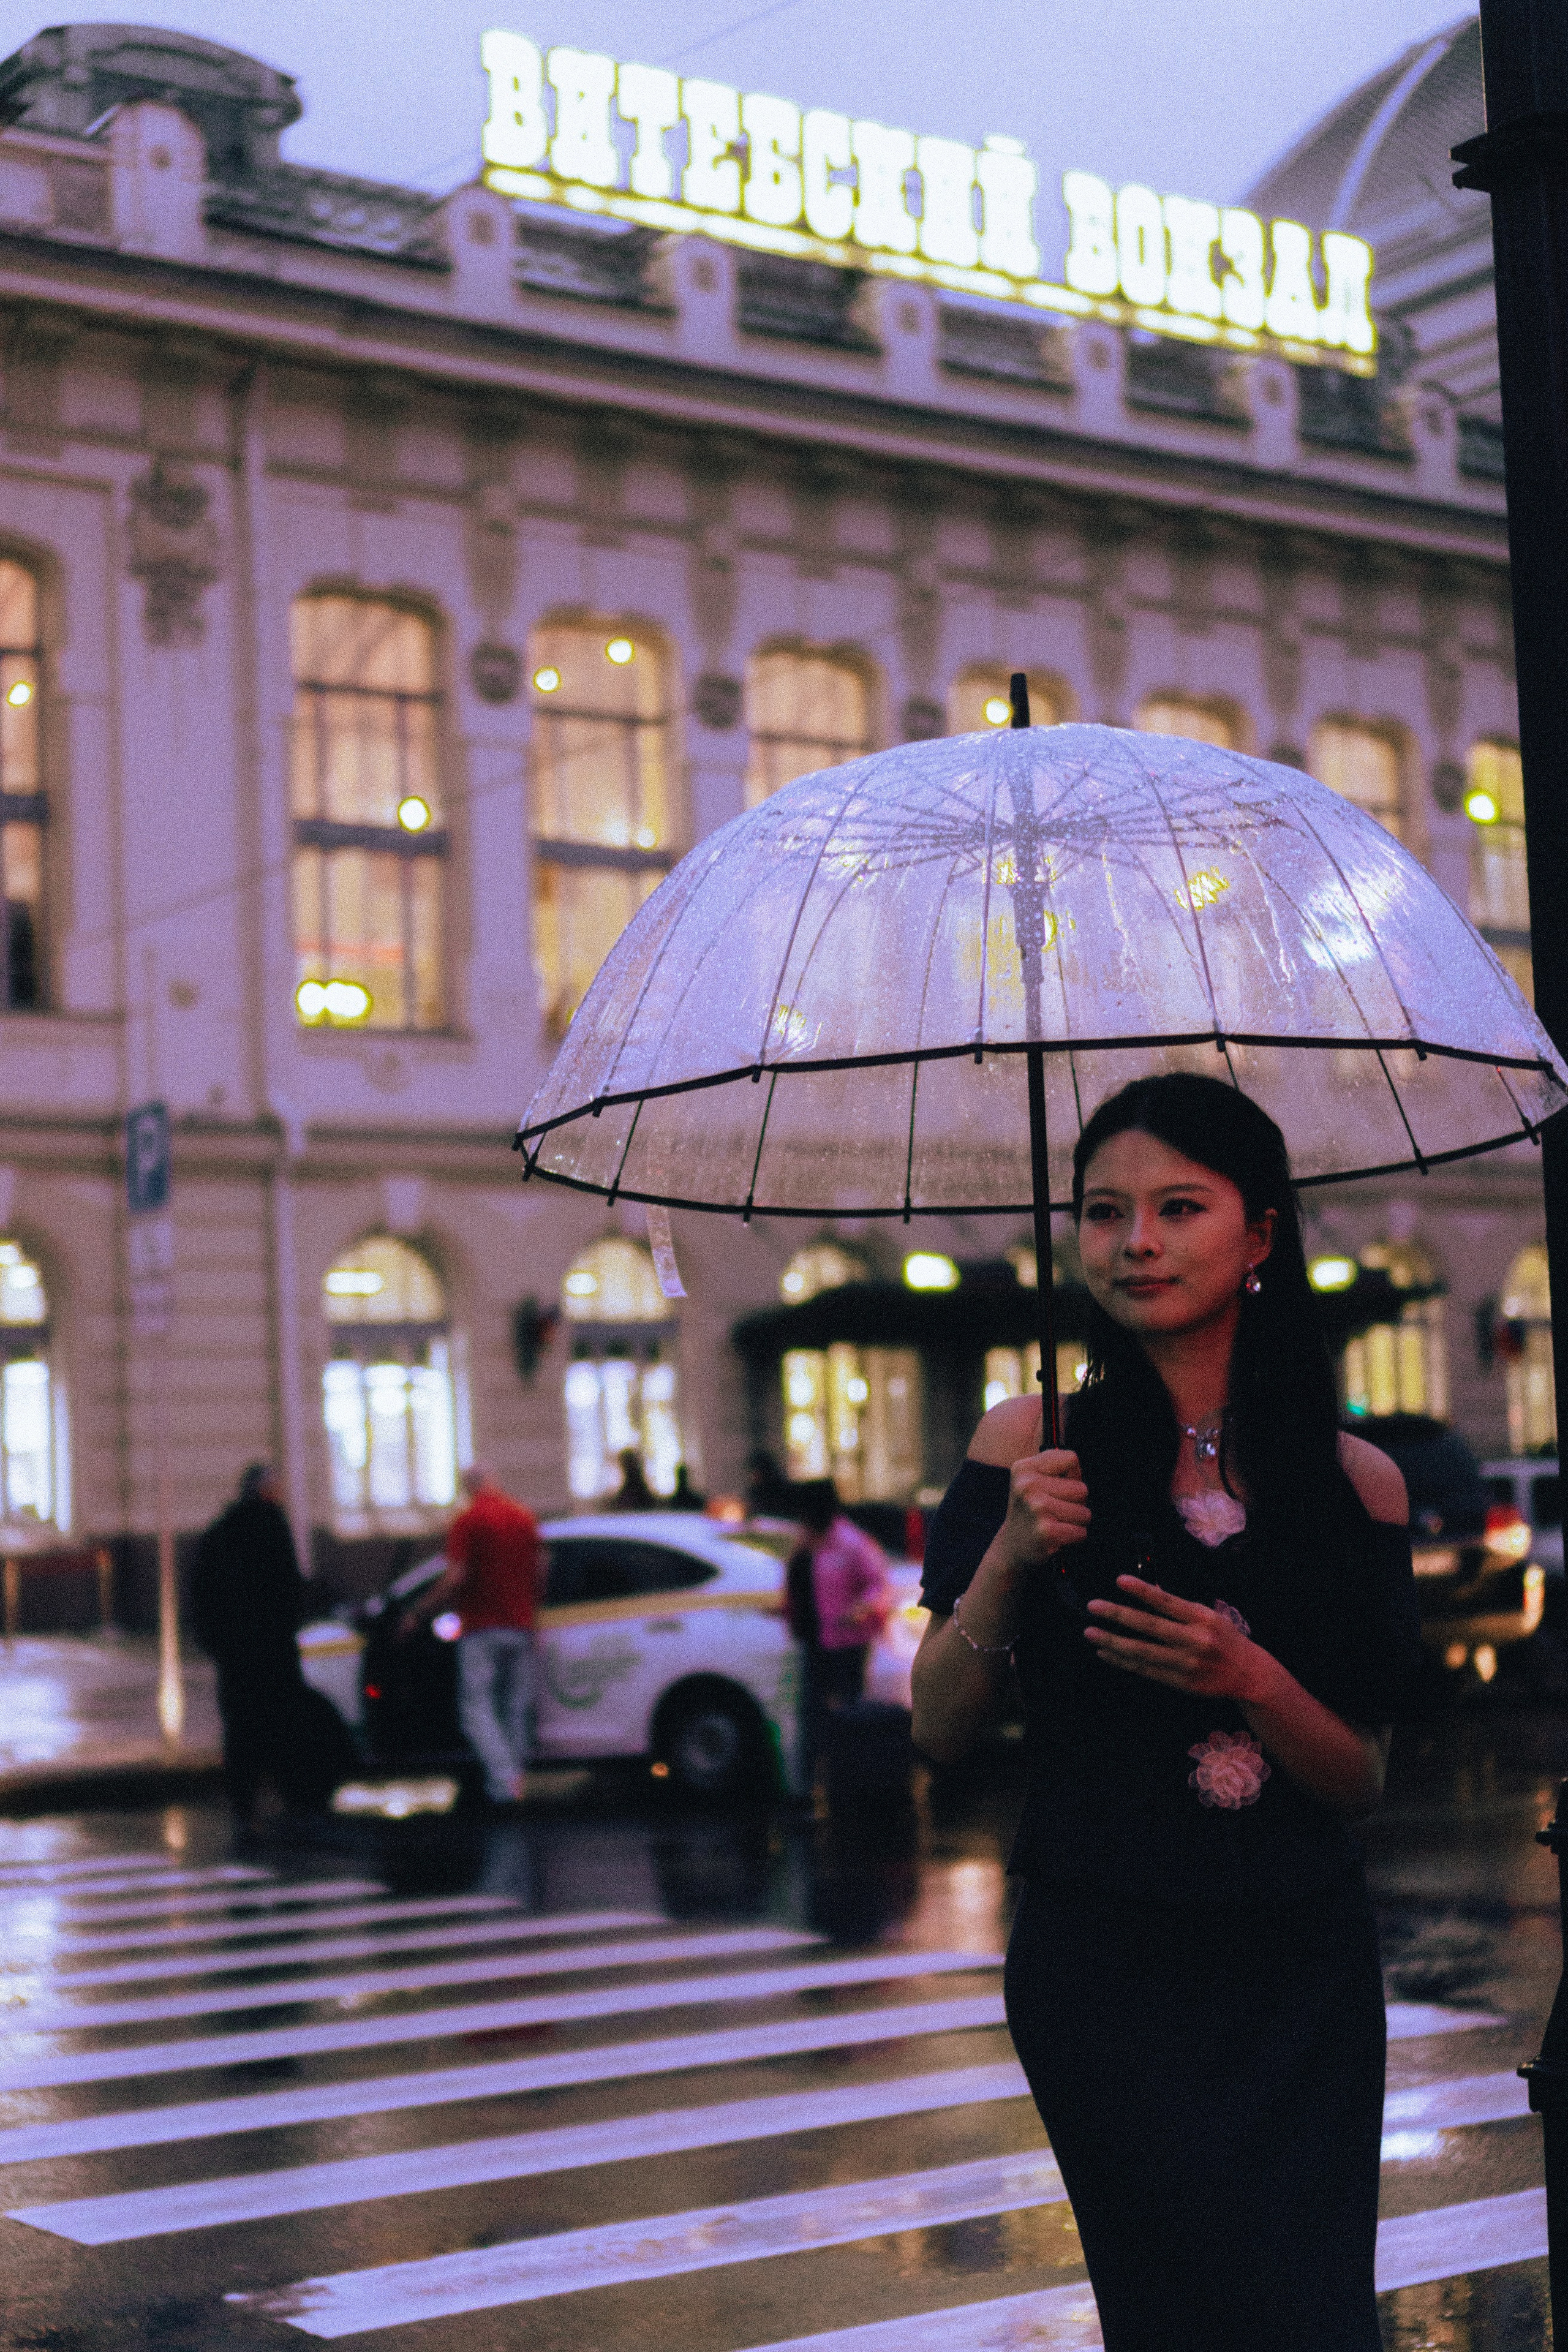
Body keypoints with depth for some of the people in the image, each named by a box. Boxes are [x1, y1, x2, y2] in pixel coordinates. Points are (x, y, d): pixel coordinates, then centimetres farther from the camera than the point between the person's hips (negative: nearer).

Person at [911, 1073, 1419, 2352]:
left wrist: (1251, 1679, -16)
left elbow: (1362, 1781, 3)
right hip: (1107, 1966, -2)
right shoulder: (1035, 1442, -2)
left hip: (1304, 1971, 3)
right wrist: (1007, 1558, -17)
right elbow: (939, 1731, -2)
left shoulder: (1355, 1480, 2)